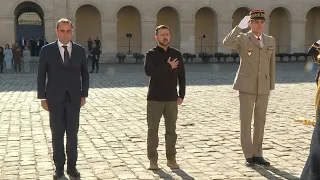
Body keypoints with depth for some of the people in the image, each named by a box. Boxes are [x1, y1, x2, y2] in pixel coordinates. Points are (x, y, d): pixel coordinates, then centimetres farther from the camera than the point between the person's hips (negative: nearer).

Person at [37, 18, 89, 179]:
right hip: (55, 99, -1)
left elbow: (85, 74, 8)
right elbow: (41, 75, 0)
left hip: (74, 98, 1)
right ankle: (59, 167, 15)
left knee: (72, 133, 6)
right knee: (57, 134, 5)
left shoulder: (80, 50, 4)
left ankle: (72, 166, 16)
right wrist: (42, 97, -4)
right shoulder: (47, 50, -1)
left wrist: (84, 95, 2)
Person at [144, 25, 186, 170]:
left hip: (171, 98, 2)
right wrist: (168, 67, -16)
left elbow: (181, 76, 7)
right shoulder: (151, 54, 0)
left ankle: (171, 158, 16)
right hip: (154, 98, -2)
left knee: (171, 130, 7)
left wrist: (181, 95, 0)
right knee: (153, 129, 1)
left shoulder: (176, 54, 7)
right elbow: (148, 71, -19)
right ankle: (153, 159, 10)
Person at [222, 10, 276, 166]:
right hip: (246, 86, -4)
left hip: (263, 87, 4)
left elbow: (271, 65, 12)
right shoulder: (242, 39, -2)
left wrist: (271, 87, 10)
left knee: (260, 121, 7)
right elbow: (226, 43, -25)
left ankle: (257, 154, 16)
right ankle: (249, 156, 7)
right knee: (246, 121, -3)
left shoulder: (270, 41, 10)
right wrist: (240, 27, -30)